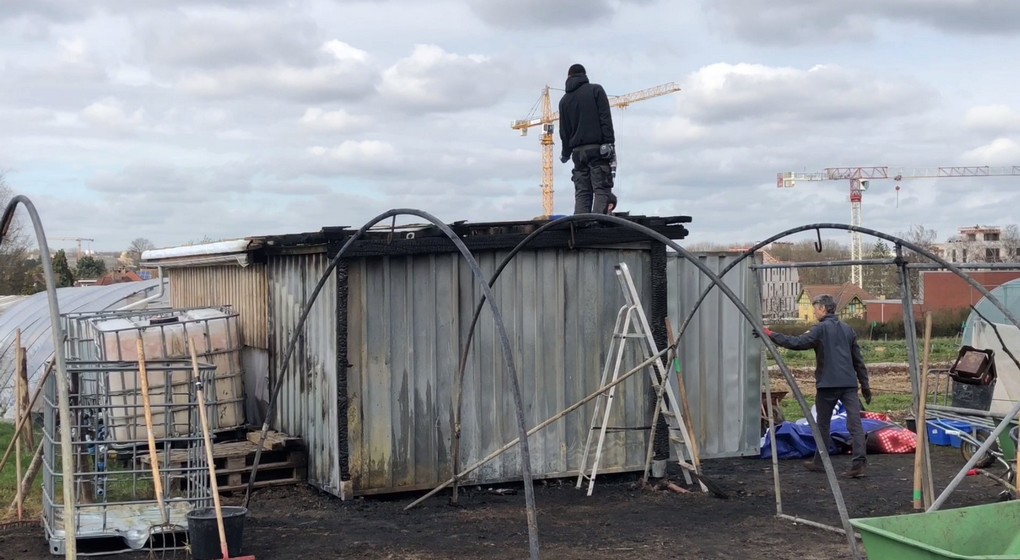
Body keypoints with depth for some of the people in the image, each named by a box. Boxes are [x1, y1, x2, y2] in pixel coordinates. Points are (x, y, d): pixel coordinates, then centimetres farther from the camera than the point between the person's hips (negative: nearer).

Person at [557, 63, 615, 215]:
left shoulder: (564, 100, 15)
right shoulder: (596, 90, 4)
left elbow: (564, 130, 14)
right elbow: (605, 118, -6)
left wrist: (566, 153, 23)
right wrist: (610, 144, -9)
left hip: (578, 151, 4)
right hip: (597, 148, -4)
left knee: (582, 193, 3)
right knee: (601, 190, -8)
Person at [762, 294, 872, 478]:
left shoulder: (821, 329, -5)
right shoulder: (847, 329, 15)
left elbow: (797, 343, -15)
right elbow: (858, 360, 16)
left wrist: (771, 335, -9)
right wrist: (865, 385, 20)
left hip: (827, 384, -4)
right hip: (849, 383, 4)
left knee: (823, 424, 11)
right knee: (855, 423, -5)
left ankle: (819, 462, 22)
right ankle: (859, 461, -18)